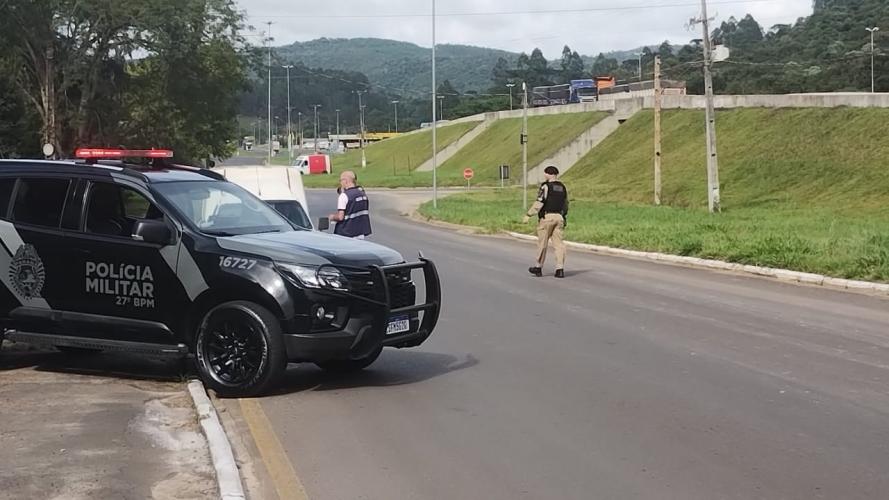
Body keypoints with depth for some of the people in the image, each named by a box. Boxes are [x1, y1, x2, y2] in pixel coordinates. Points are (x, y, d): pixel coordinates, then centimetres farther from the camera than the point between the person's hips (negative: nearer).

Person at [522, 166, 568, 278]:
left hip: (547, 217, -5)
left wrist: (528, 215, -13)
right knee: (558, 243, 2)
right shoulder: (563, 187, 12)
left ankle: (539, 268, 16)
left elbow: (539, 202, -15)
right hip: (559, 217, 5)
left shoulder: (546, 186, -9)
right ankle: (560, 269, -5)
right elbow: (565, 205, 19)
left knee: (542, 243, 5)